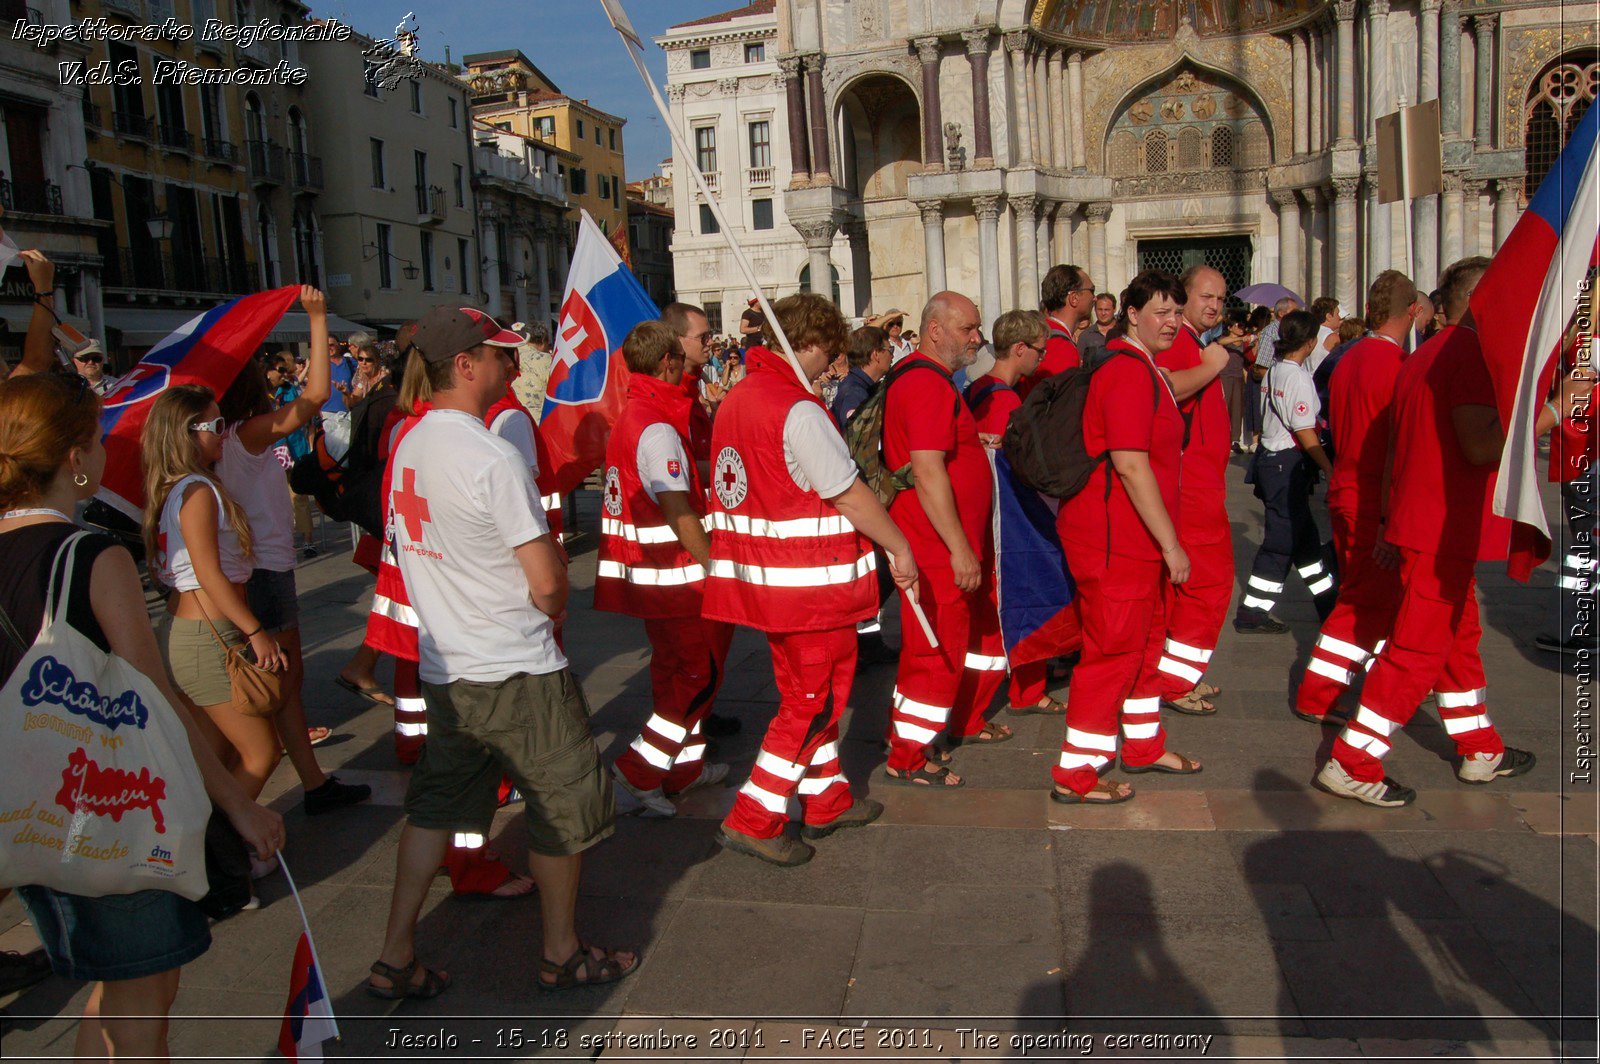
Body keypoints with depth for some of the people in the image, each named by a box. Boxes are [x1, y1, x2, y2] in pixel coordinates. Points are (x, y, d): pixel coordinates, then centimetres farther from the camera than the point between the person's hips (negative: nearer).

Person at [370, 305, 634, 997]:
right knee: (566, 806, 10)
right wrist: (552, 609, 4)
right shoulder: (493, 458, -21)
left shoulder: (408, 447, 4)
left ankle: (396, 957, 24)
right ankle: (561, 953, 25)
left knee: (436, 804, 18)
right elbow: (548, 583, -20)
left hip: (443, 667, 8)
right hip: (517, 675, -8)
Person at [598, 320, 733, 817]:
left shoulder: (628, 418, 11)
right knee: (702, 674, 1)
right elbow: (680, 514, -24)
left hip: (645, 574, 10)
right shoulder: (658, 429, -20)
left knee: (676, 669, 19)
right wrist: (718, 569, -20)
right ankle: (637, 773, 1)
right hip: (675, 576, -10)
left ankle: (683, 767, 30)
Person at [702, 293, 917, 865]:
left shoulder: (734, 400, 8)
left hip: (759, 576, 9)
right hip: (810, 581, -9)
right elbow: (850, 496, -17)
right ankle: (753, 820, 8)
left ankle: (827, 800, 34)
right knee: (815, 700, 5)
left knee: (806, 691, 21)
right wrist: (900, 549, -5)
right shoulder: (797, 410, -20)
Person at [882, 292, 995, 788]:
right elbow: (927, 472, -26)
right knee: (938, 651, -1)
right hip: (940, 548, -11)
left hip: (932, 546, 11)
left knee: (924, 647, 19)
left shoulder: (915, 376, 15)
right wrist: (960, 548, -25)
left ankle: (907, 736, 32)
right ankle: (908, 759, 10)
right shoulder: (929, 385, -19)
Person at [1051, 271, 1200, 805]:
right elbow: (1130, 464, -25)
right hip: (1114, 539, -11)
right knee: (1113, 650, -4)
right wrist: (1170, 543, -21)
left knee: (1143, 641, 21)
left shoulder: (1146, 370, 16)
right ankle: (1074, 774, 6)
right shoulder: (1128, 371, -19)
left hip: (1138, 536, 11)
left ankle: (1144, 745, 38)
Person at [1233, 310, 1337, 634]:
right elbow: (1306, 434, -18)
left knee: (1304, 534, 18)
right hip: (1289, 465, -9)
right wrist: (1331, 470, -12)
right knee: (1283, 539, -1)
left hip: (1270, 458, 9)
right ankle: (1252, 612, 3)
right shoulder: (1298, 377, -17)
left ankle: (1327, 601, 30)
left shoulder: (1273, 371, 9)